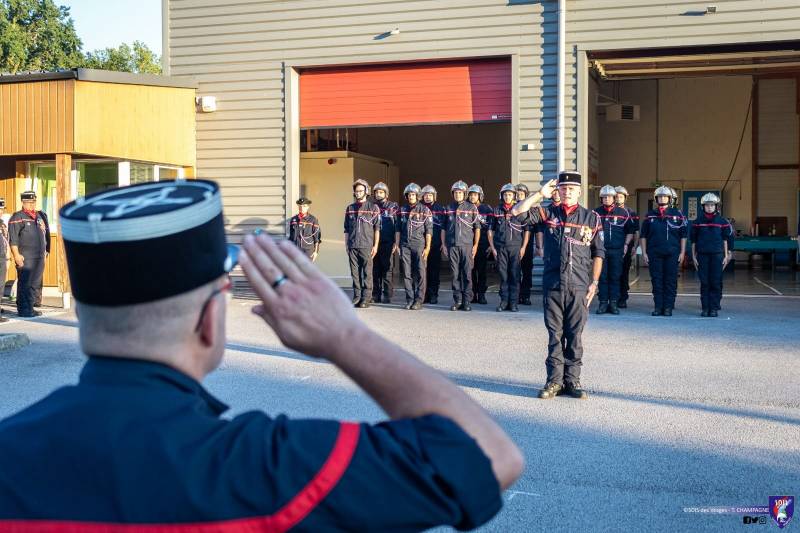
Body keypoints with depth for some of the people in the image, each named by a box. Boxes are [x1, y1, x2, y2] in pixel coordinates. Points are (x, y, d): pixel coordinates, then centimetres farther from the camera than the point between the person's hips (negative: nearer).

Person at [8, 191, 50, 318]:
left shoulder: (40, 216, 17)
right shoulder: (17, 217, -4)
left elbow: (46, 234, 24)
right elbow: (13, 238, -10)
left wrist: (46, 251, 18)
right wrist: (16, 255, -17)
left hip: (40, 257, 7)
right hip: (25, 257, -7)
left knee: (35, 284, 10)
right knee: (24, 284, -4)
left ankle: (30, 307, 18)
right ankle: (23, 309, 1)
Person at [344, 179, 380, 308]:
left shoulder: (373, 208, 2)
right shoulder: (350, 208, 15)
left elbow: (377, 228, -2)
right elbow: (346, 229, 18)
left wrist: (375, 245, -7)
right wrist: (347, 245, 12)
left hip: (367, 246, -4)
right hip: (352, 247, 4)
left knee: (367, 273, -3)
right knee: (355, 273, 6)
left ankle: (366, 298, 0)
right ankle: (357, 296, 12)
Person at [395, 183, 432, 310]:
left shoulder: (424, 210, 0)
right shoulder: (402, 210, 11)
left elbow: (429, 230, -3)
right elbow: (398, 228, 15)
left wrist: (427, 247, -8)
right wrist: (397, 244, 9)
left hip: (419, 244, -4)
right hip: (405, 245, 4)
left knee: (420, 273, -2)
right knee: (406, 273, 4)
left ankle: (419, 300, 2)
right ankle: (409, 299, 10)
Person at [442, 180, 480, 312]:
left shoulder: (471, 208, 5)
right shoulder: (448, 209, 11)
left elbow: (477, 228, 4)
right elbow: (443, 228, 14)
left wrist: (475, 245, -2)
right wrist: (443, 245, 7)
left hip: (466, 245, -2)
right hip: (452, 246, 2)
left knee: (467, 274, -2)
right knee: (455, 274, 3)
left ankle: (467, 301, 3)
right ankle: (457, 300, 9)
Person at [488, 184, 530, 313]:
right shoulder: (497, 211, 9)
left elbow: (527, 230, 5)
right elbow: (491, 230, 12)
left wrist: (523, 247, -2)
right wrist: (492, 247, 5)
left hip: (515, 247, -1)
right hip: (500, 247, 2)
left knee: (514, 275, -2)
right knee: (503, 275, 3)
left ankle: (513, 302, 2)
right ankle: (504, 301, 9)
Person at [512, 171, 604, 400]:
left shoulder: (591, 218, 6)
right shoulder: (548, 213, 8)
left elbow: (598, 253, 7)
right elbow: (516, 211, 0)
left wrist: (594, 282, 0)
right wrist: (541, 194, -3)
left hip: (579, 286, -1)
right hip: (552, 284, 1)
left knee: (574, 334, 4)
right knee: (555, 334, 5)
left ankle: (572, 380, 13)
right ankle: (554, 380, 12)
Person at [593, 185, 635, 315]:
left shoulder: (623, 213, 7)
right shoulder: (596, 213, 7)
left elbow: (630, 231, 13)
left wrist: (626, 244, 3)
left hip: (617, 250, 0)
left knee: (615, 277, 2)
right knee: (602, 277, 0)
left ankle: (613, 303, 8)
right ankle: (603, 303, 6)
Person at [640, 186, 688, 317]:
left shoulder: (677, 215, 6)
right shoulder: (650, 215, 9)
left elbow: (683, 236, 7)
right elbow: (643, 236, 10)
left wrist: (682, 252, 1)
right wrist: (644, 253, 3)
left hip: (672, 253, -1)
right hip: (654, 254, 1)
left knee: (671, 281, 0)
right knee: (656, 281, 2)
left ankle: (668, 307, 5)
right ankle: (658, 307, 8)